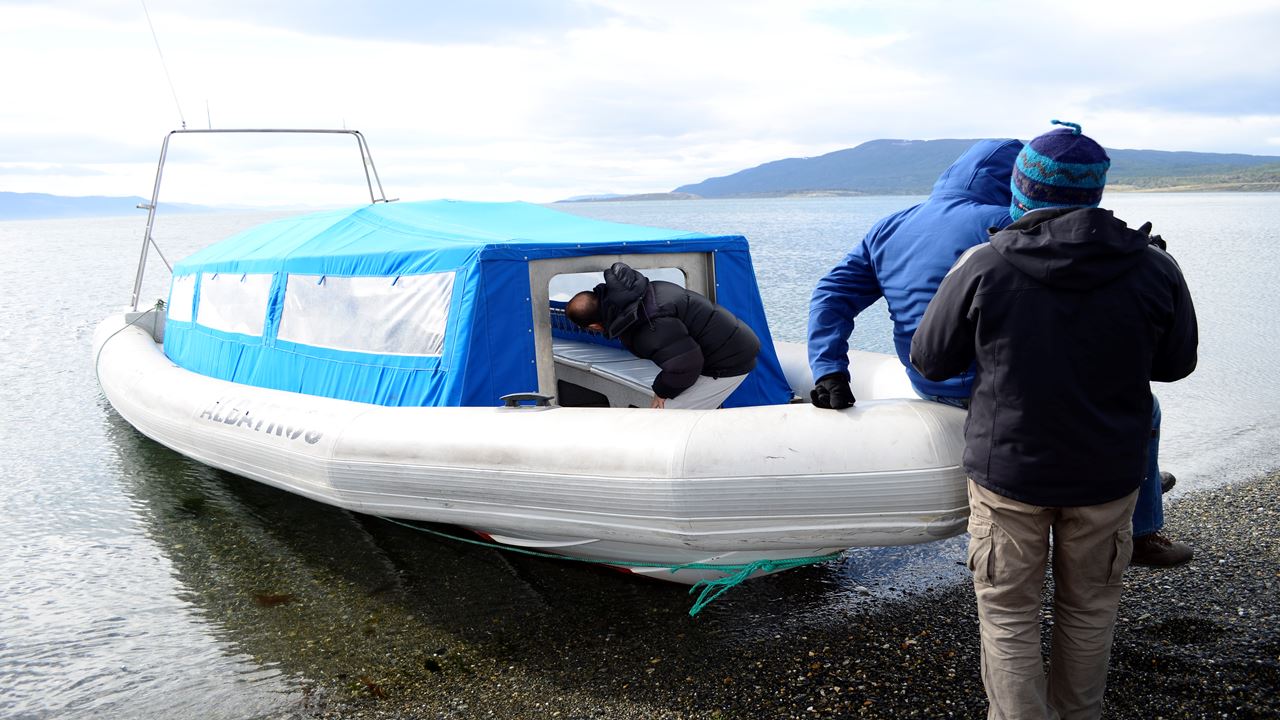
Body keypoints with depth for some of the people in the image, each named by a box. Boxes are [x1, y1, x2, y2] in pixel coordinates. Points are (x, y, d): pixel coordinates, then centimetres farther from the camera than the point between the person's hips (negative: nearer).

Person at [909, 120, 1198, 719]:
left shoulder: (982, 269, -15)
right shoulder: (1154, 271, -10)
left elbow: (928, 361, -4)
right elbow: (1175, 365, 5)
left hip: (1008, 470, -2)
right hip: (1107, 473, 3)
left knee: (1008, 616, 10)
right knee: (1089, 608, 21)